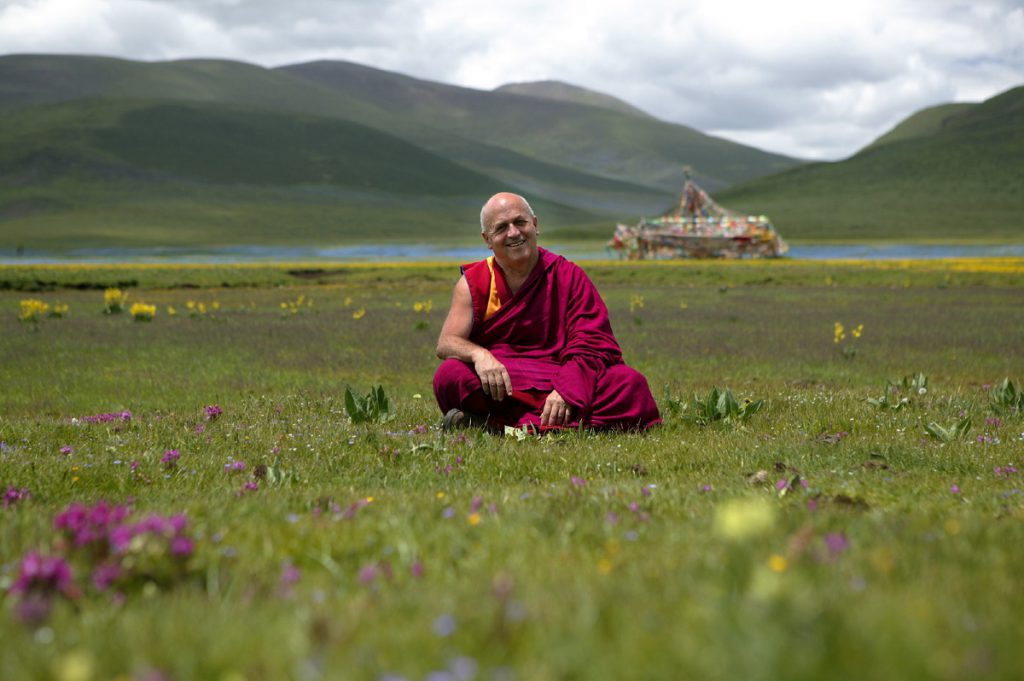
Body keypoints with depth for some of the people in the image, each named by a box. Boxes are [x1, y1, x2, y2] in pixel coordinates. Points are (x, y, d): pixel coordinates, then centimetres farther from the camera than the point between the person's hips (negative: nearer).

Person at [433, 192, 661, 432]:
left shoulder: (570, 277, 7)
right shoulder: (473, 283, 9)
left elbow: (593, 345, -2)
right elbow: (446, 343, -2)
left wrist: (566, 390, -22)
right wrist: (478, 354, -27)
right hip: (503, 386, -1)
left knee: (632, 383, -28)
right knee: (450, 375, -31)